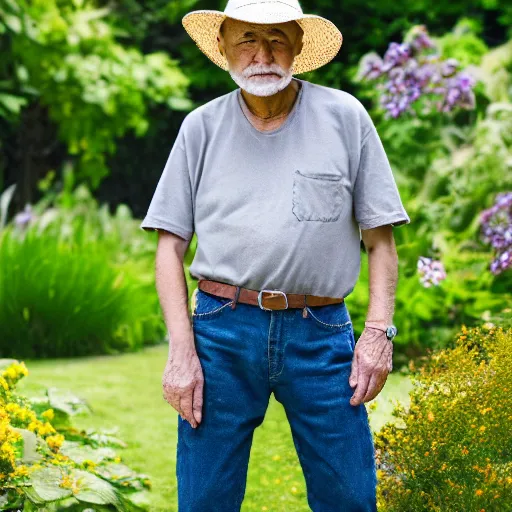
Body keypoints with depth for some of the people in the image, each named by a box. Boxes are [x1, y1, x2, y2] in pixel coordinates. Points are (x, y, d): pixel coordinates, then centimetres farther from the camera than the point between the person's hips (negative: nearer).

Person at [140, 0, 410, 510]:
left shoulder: (345, 117, 5)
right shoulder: (201, 127, 7)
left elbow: (380, 235, 6)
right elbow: (171, 244, 6)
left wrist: (378, 330, -4)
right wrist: (181, 349, -3)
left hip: (321, 334, 0)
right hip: (222, 331, 1)